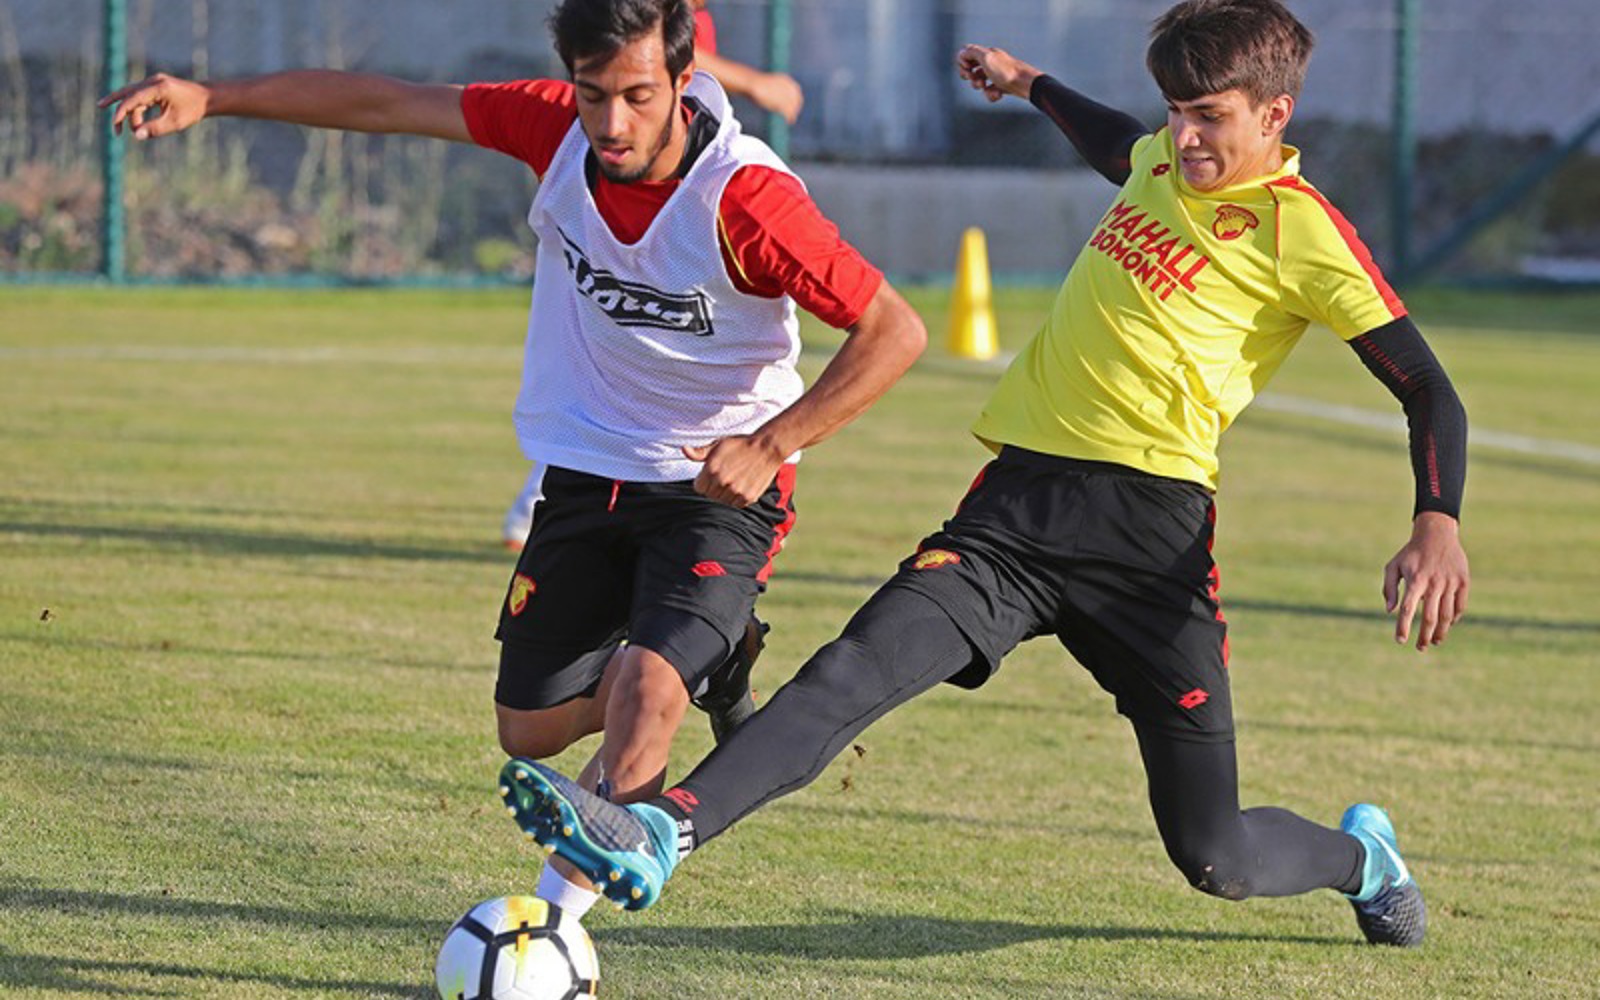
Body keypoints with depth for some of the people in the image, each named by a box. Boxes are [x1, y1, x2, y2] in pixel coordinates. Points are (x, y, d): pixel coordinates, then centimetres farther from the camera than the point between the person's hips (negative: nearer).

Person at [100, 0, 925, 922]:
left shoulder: (747, 197, -27)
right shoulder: (558, 128, -14)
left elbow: (895, 331, -22)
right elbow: (388, 104, -3)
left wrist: (771, 445, -28)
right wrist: (210, 99, -6)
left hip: (718, 487, -6)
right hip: (587, 472, 6)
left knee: (645, 691, -28)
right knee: (531, 730, 10)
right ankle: (707, 663, 38)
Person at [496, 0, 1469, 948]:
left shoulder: (1301, 231, -5)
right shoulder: (1164, 159, 14)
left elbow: (1428, 391, -6)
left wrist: (1439, 525, -21)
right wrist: (1032, 84, 54)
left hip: (1153, 524, -5)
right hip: (1023, 496, 5)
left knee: (1215, 858, 0)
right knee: (862, 664, -21)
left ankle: (1361, 855, 34)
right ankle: (659, 835, -37)